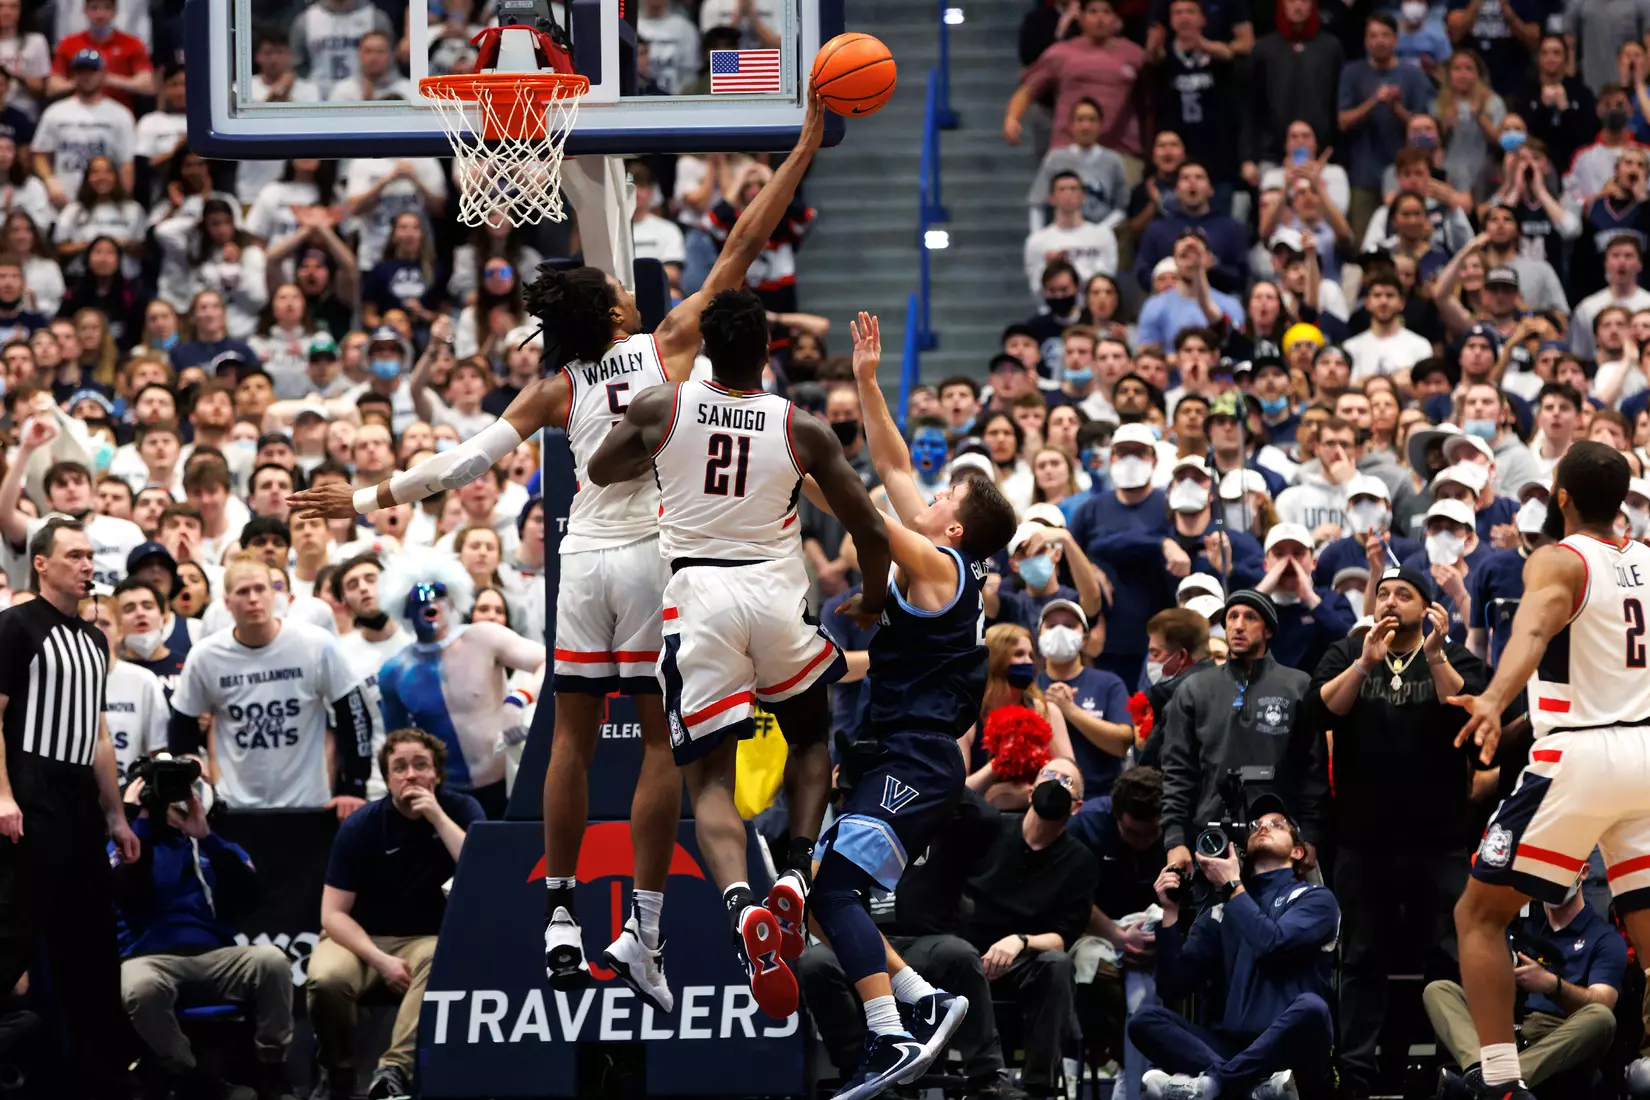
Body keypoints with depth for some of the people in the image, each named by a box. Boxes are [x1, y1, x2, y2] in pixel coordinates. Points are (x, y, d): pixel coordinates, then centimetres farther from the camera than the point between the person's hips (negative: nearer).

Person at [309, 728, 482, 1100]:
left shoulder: (460, 810, -3)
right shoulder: (360, 827, -6)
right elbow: (333, 913, -8)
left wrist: (438, 817, -23)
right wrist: (380, 961, -22)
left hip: (426, 938, 0)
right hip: (361, 938, 0)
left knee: (440, 962, -37)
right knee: (326, 979, -33)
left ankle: (395, 1068, -43)